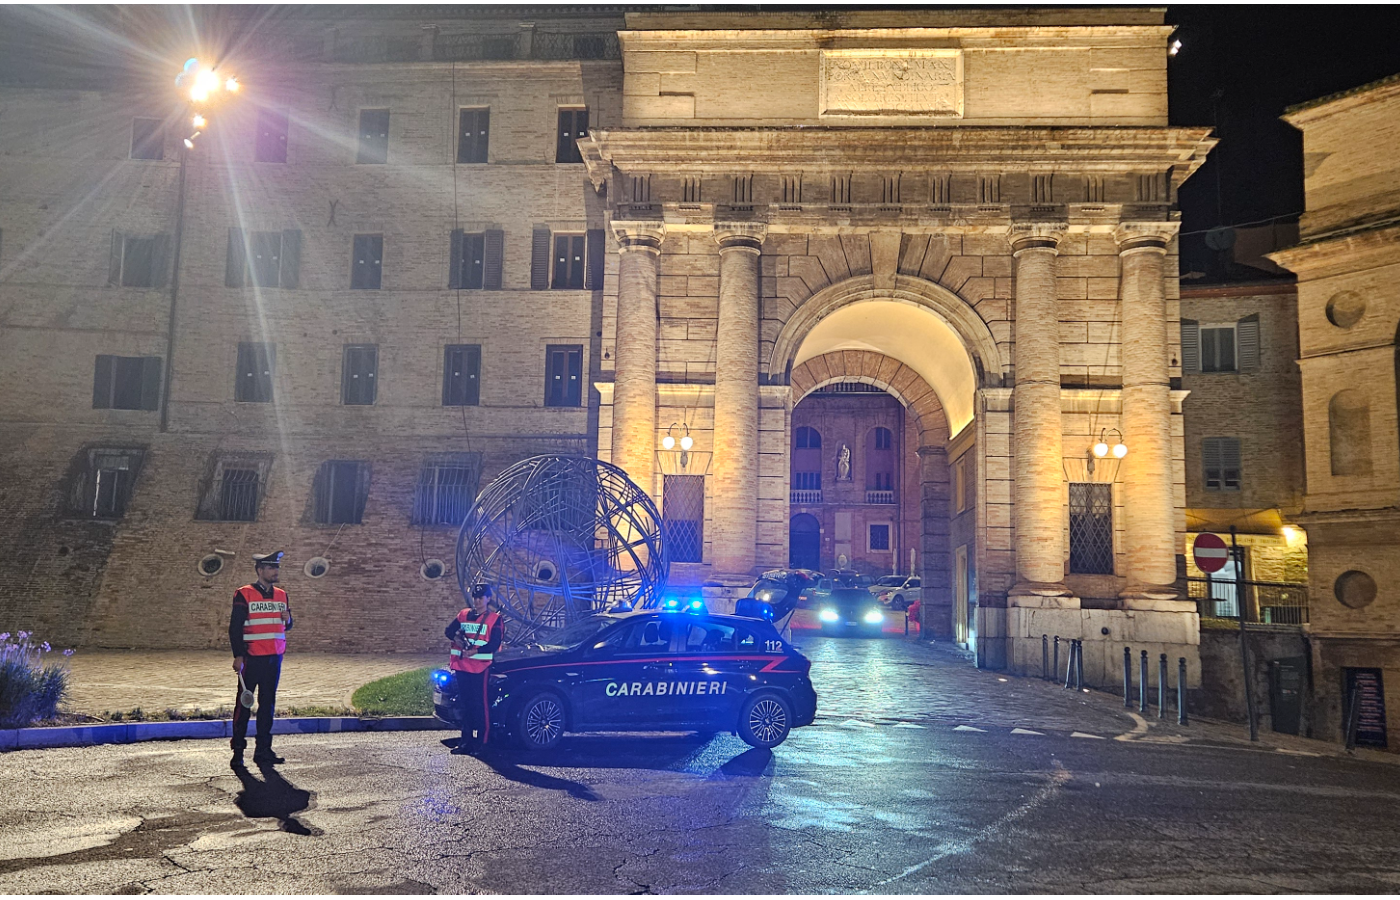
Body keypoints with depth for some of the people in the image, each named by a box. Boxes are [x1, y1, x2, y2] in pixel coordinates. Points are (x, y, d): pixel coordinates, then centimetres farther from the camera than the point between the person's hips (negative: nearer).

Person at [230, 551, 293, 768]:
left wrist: (287, 620, -5)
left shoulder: (281, 595, 11)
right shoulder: (244, 595, -6)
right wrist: (238, 656, -14)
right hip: (251, 658, -5)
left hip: (274, 658, 5)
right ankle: (238, 752, 9)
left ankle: (263, 750, 15)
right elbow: (235, 627, -8)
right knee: (244, 704, 1)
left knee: (268, 703, 9)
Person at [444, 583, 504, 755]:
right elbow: (449, 630, 14)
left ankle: (481, 743, -1)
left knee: (481, 705, -5)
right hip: (461, 666, 6)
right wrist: (456, 637, -8)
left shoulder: (494, 619, -3)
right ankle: (466, 741, 20)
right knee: (464, 705, 12)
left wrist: (474, 651, -20)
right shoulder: (463, 614, 14)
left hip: (480, 667, -6)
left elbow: (494, 644, -10)